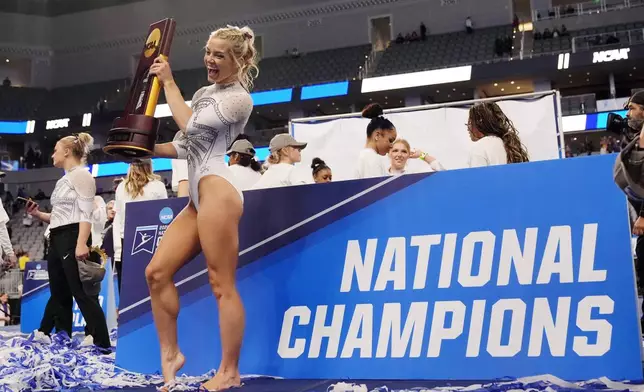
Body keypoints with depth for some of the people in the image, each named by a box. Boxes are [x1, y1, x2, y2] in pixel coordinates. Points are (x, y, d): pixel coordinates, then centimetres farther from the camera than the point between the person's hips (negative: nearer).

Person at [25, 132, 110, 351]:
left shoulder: (81, 175, -6)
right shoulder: (64, 180, 22)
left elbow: (85, 214, -16)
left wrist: (81, 243, -25)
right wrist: (38, 215, 9)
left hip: (73, 238, -10)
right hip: (57, 239, 10)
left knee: (81, 293, -14)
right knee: (59, 295, 11)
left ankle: (103, 346, -14)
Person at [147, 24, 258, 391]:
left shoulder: (239, 98, -1)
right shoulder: (204, 93, 23)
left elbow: (190, 125, -8)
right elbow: (186, 146, 25)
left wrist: (168, 82, 1)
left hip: (217, 190, -9)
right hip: (198, 197, 9)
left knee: (222, 284, -7)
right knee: (157, 272, 4)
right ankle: (171, 354, 13)